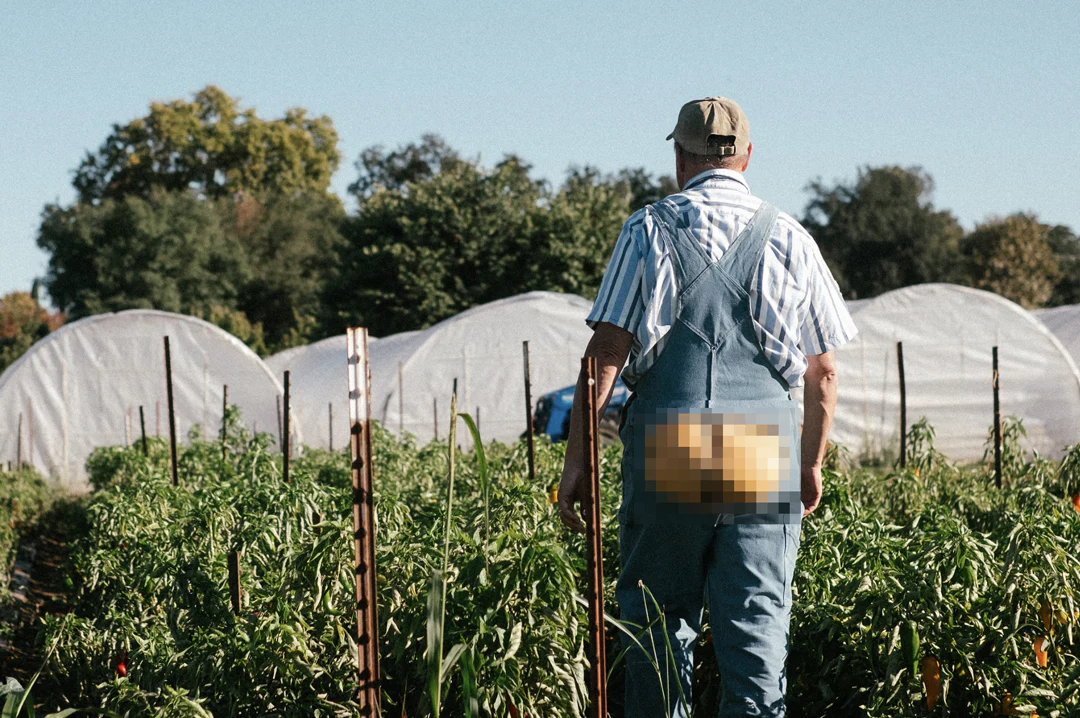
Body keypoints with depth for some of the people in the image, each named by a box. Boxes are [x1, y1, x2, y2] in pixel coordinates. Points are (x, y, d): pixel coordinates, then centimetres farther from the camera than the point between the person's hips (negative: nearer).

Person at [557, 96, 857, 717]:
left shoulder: (650, 230, 3)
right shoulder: (789, 238, 8)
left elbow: (605, 352, -4)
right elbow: (823, 371, 9)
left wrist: (577, 459, -1)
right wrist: (813, 465, 20)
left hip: (667, 454, -1)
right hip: (767, 456, 1)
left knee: (658, 623, 10)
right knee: (758, 629, 2)